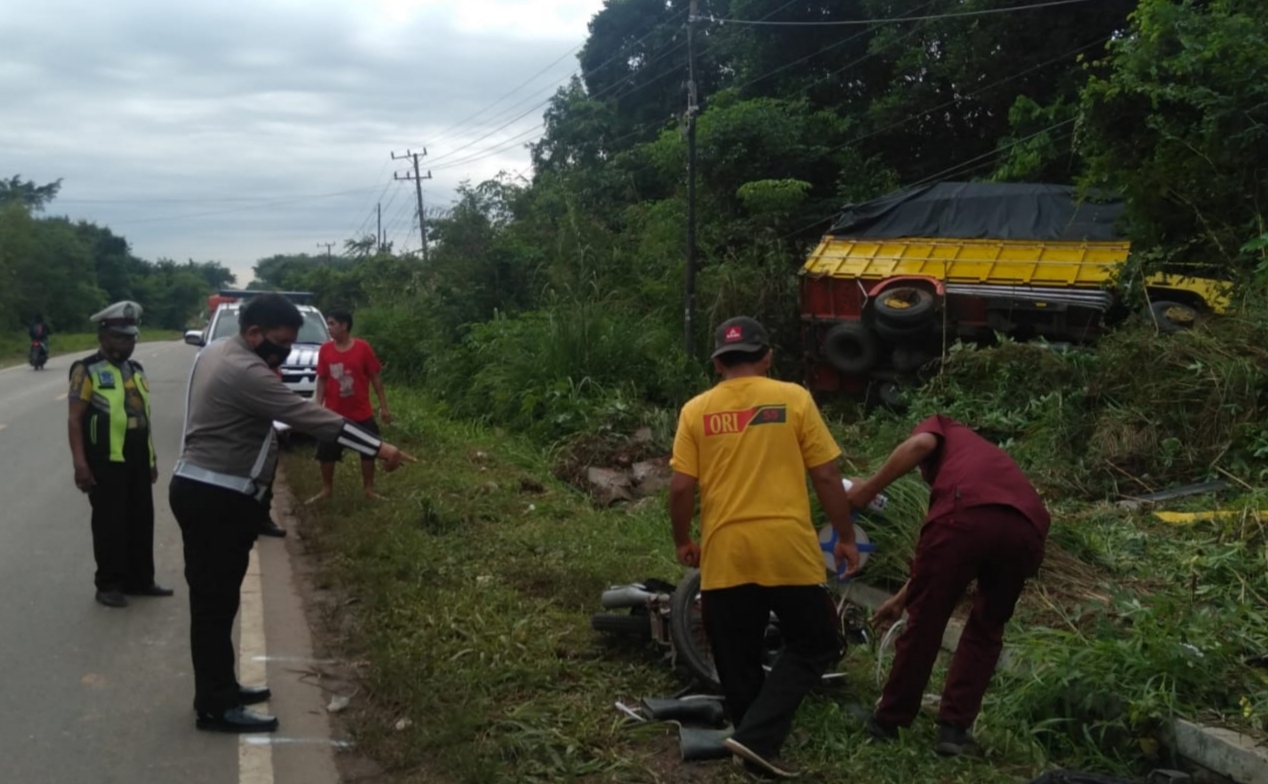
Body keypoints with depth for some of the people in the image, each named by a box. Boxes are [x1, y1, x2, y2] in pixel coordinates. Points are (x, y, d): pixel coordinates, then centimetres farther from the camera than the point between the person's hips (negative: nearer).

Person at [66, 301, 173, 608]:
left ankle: (139, 580, 23)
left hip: (137, 461, 7)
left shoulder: (136, 370, 15)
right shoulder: (87, 370, -7)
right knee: (110, 525, -1)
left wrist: (151, 458, 19)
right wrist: (80, 462, -19)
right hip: (106, 462, -7)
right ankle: (108, 585, 10)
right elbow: (75, 420, -11)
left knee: (141, 522, 12)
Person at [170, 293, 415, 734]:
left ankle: (219, 689, 28)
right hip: (216, 498, -11)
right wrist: (377, 448, -26)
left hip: (202, 490, 11)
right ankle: (215, 707, 5)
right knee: (215, 600, -3)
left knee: (214, 597, 17)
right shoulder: (245, 372, -22)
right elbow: (309, 416, -26)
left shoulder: (217, 353, 12)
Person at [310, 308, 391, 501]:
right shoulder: (325, 350, -4)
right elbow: (322, 380, 4)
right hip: (334, 414, 2)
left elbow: (376, 378, -5)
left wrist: (383, 406, -5)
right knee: (326, 453, 8)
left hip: (361, 413, -2)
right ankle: (327, 489, 26)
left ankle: (369, 489, 25)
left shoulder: (363, 348, -11)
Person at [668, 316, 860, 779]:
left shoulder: (696, 410, 3)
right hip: (788, 549, -2)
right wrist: (846, 537, 11)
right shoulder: (793, 399, 0)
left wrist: (683, 541, 15)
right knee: (814, 646, 14)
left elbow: (681, 488, -1)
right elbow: (826, 477, 0)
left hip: (724, 553, 2)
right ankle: (757, 736, 2)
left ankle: (756, 747, 25)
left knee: (738, 662, 15)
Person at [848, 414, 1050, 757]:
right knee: (986, 628, 24)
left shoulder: (941, 427, 33)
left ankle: (889, 720, 24)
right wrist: (903, 596, 54)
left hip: (967, 512, -5)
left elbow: (920, 444, 4)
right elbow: (939, 557, 46)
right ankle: (955, 728, 21)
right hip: (1026, 527, 6)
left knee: (924, 620, 11)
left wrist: (868, 489, 10)